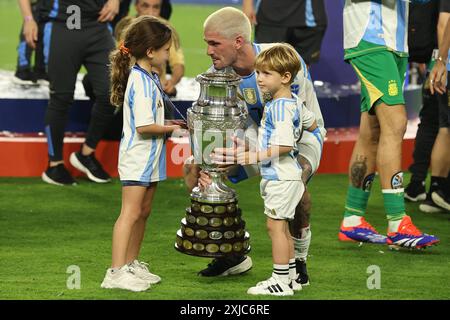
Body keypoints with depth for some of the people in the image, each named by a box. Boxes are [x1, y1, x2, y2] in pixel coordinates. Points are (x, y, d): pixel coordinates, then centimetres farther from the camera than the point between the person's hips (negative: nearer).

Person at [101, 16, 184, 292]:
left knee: (143, 212, 16)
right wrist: (172, 129, -11)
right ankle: (117, 272, -11)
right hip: (137, 158, -10)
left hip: (149, 158, 10)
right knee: (131, 213, -10)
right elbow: (144, 126, -25)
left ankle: (131, 264, 26)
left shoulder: (148, 78, 10)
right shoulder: (141, 82, -21)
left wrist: (168, 125, 6)